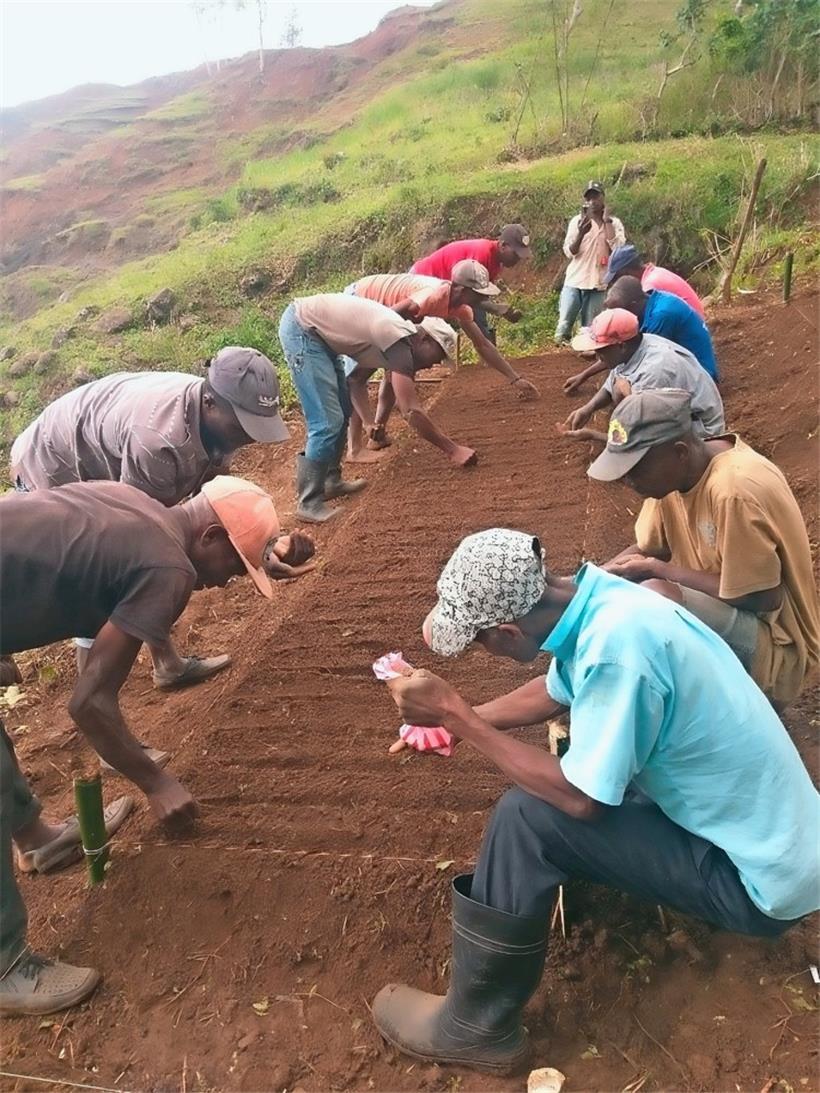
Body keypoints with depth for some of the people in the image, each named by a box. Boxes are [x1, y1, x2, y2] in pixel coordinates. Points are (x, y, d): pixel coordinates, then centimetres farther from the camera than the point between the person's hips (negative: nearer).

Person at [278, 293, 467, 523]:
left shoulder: (395, 342, 9)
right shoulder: (399, 342, -19)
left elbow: (356, 380, 12)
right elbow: (412, 411, -23)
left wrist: (370, 423, -1)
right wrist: (453, 450, -18)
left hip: (317, 332, 10)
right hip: (301, 328, -10)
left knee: (342, 409, 18)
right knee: (328, 423, -13)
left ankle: (331, 481, 29)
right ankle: (309, 504, -4)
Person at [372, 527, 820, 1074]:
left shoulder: (617, 644, -32)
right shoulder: (598, 599, -6)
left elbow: (581, 799, -24)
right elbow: (553, 693, 12)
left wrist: (457, 715, -20)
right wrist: (455, 718, 6)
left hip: (759, 878, -9)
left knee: (527, 817, -16)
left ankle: (477, 1026, 3)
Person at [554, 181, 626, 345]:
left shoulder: (614, 223, 3)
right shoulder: (577, 221, 2)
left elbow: (618, 248, -13)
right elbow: (569, 252, -4)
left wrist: (607, 221, -9)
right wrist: (581, 233, -21)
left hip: (597, 284, 0)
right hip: (574, 281, 0)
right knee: (564, 323, -6)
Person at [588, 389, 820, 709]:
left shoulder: (735, 490, -29)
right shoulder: (671, 470, -4)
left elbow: (760, 598, -25)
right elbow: (648, 550, 6)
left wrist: (658, 571, -18)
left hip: (775, 649, -8)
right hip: (716, 617, 8)